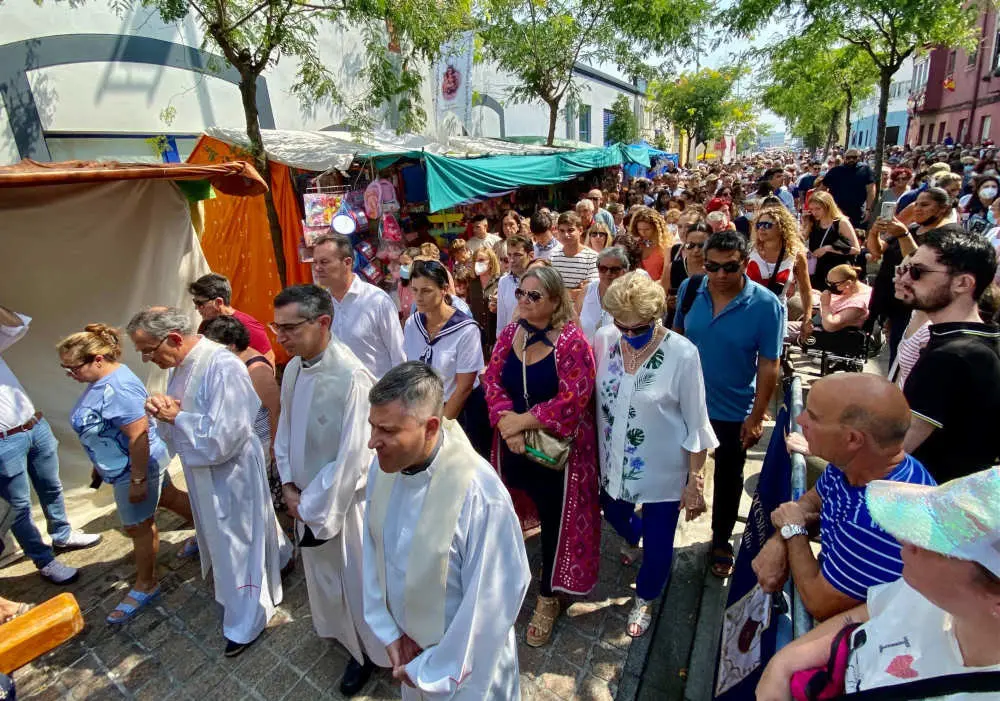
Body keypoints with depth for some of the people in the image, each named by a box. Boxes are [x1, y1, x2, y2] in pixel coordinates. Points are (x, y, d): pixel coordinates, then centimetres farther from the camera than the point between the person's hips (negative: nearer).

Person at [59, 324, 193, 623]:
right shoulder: (102, 380, 1)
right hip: (122, 466, 9)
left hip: (135, 469, -9)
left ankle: (145, 586, 27)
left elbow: (139, 435, -32)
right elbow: (101, 427, 15)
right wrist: (101, 463, 23)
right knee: (170, 498, 23)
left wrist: (137, 480, -26)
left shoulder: (118, 388, -31)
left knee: (139, 527, 7)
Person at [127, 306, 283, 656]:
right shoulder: (181, 366, 1)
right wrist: (163, 413, -13)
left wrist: (176, 416, -17)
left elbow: (222, 438, -29)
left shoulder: (224, 368, -27)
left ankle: (246, 622, 31)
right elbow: (173, 431, 10)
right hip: (200, 472, 9)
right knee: (219, 539, 26)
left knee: (237, 546, 9)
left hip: (230, 475, -9)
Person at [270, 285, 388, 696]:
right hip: (307, 498, 7)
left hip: (344, 501, -7)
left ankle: (365, 649, 41)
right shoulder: (292, 369, -5)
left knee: (355, 578, 14)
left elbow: (353, 457, -24)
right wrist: (289, 486, 0)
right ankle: (339, 631, 54)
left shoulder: (351, 377, -28)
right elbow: (285, 429, 7)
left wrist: (316, 507, -14)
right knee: (322, 573, 26)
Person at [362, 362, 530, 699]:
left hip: (462, 659, -5)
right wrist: (387, 629, -1)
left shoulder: (479, 494, -35)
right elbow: (373, 549, -2)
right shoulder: (384, 465, -15)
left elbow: (492, 601, -24)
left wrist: (433, 670, -13)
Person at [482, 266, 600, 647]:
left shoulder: (571, 341, -17)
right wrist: (506, 420, -20)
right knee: (524, 508, 22)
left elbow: (572, 399, -23)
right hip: (514, 445, 5)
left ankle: (548, 598, 32)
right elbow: (492, 380, -3)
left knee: (555, 520, 11)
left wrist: (523, 420, -19)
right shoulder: (510, 334, 0)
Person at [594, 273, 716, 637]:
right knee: (614, 513, 29)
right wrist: (594, 453, 6)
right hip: (614, 461, 4)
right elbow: (595, 397, 0)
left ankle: (644, 600, 46)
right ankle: (634, 537, 67)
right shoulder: (604, 339, -12)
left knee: (657, 541, 14)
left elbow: (696, 424, -14)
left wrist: (696, 479, -10)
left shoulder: (682, 354, -23)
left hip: (662, 469, -4)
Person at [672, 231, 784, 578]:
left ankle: (721, 541, 41)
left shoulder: (766, 305, -20)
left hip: (734, 411, -2)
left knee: (728, 478, 18)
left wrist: (757, 416, -12)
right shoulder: (689, 288, -11)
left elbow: (768, 365, -14)